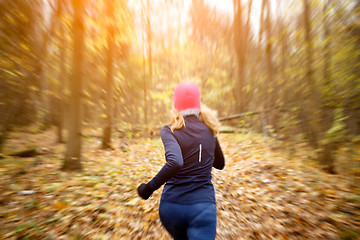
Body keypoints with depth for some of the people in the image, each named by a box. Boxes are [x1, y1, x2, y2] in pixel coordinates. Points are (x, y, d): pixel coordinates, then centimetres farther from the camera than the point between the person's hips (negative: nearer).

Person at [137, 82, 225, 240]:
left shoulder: (169, 131, -11)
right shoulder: (209, 131, 0)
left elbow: (175, 162, -29)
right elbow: (220, 164, 13)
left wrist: (150, 187, -16)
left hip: (171, 205, 0)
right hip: (202, 206, 0)